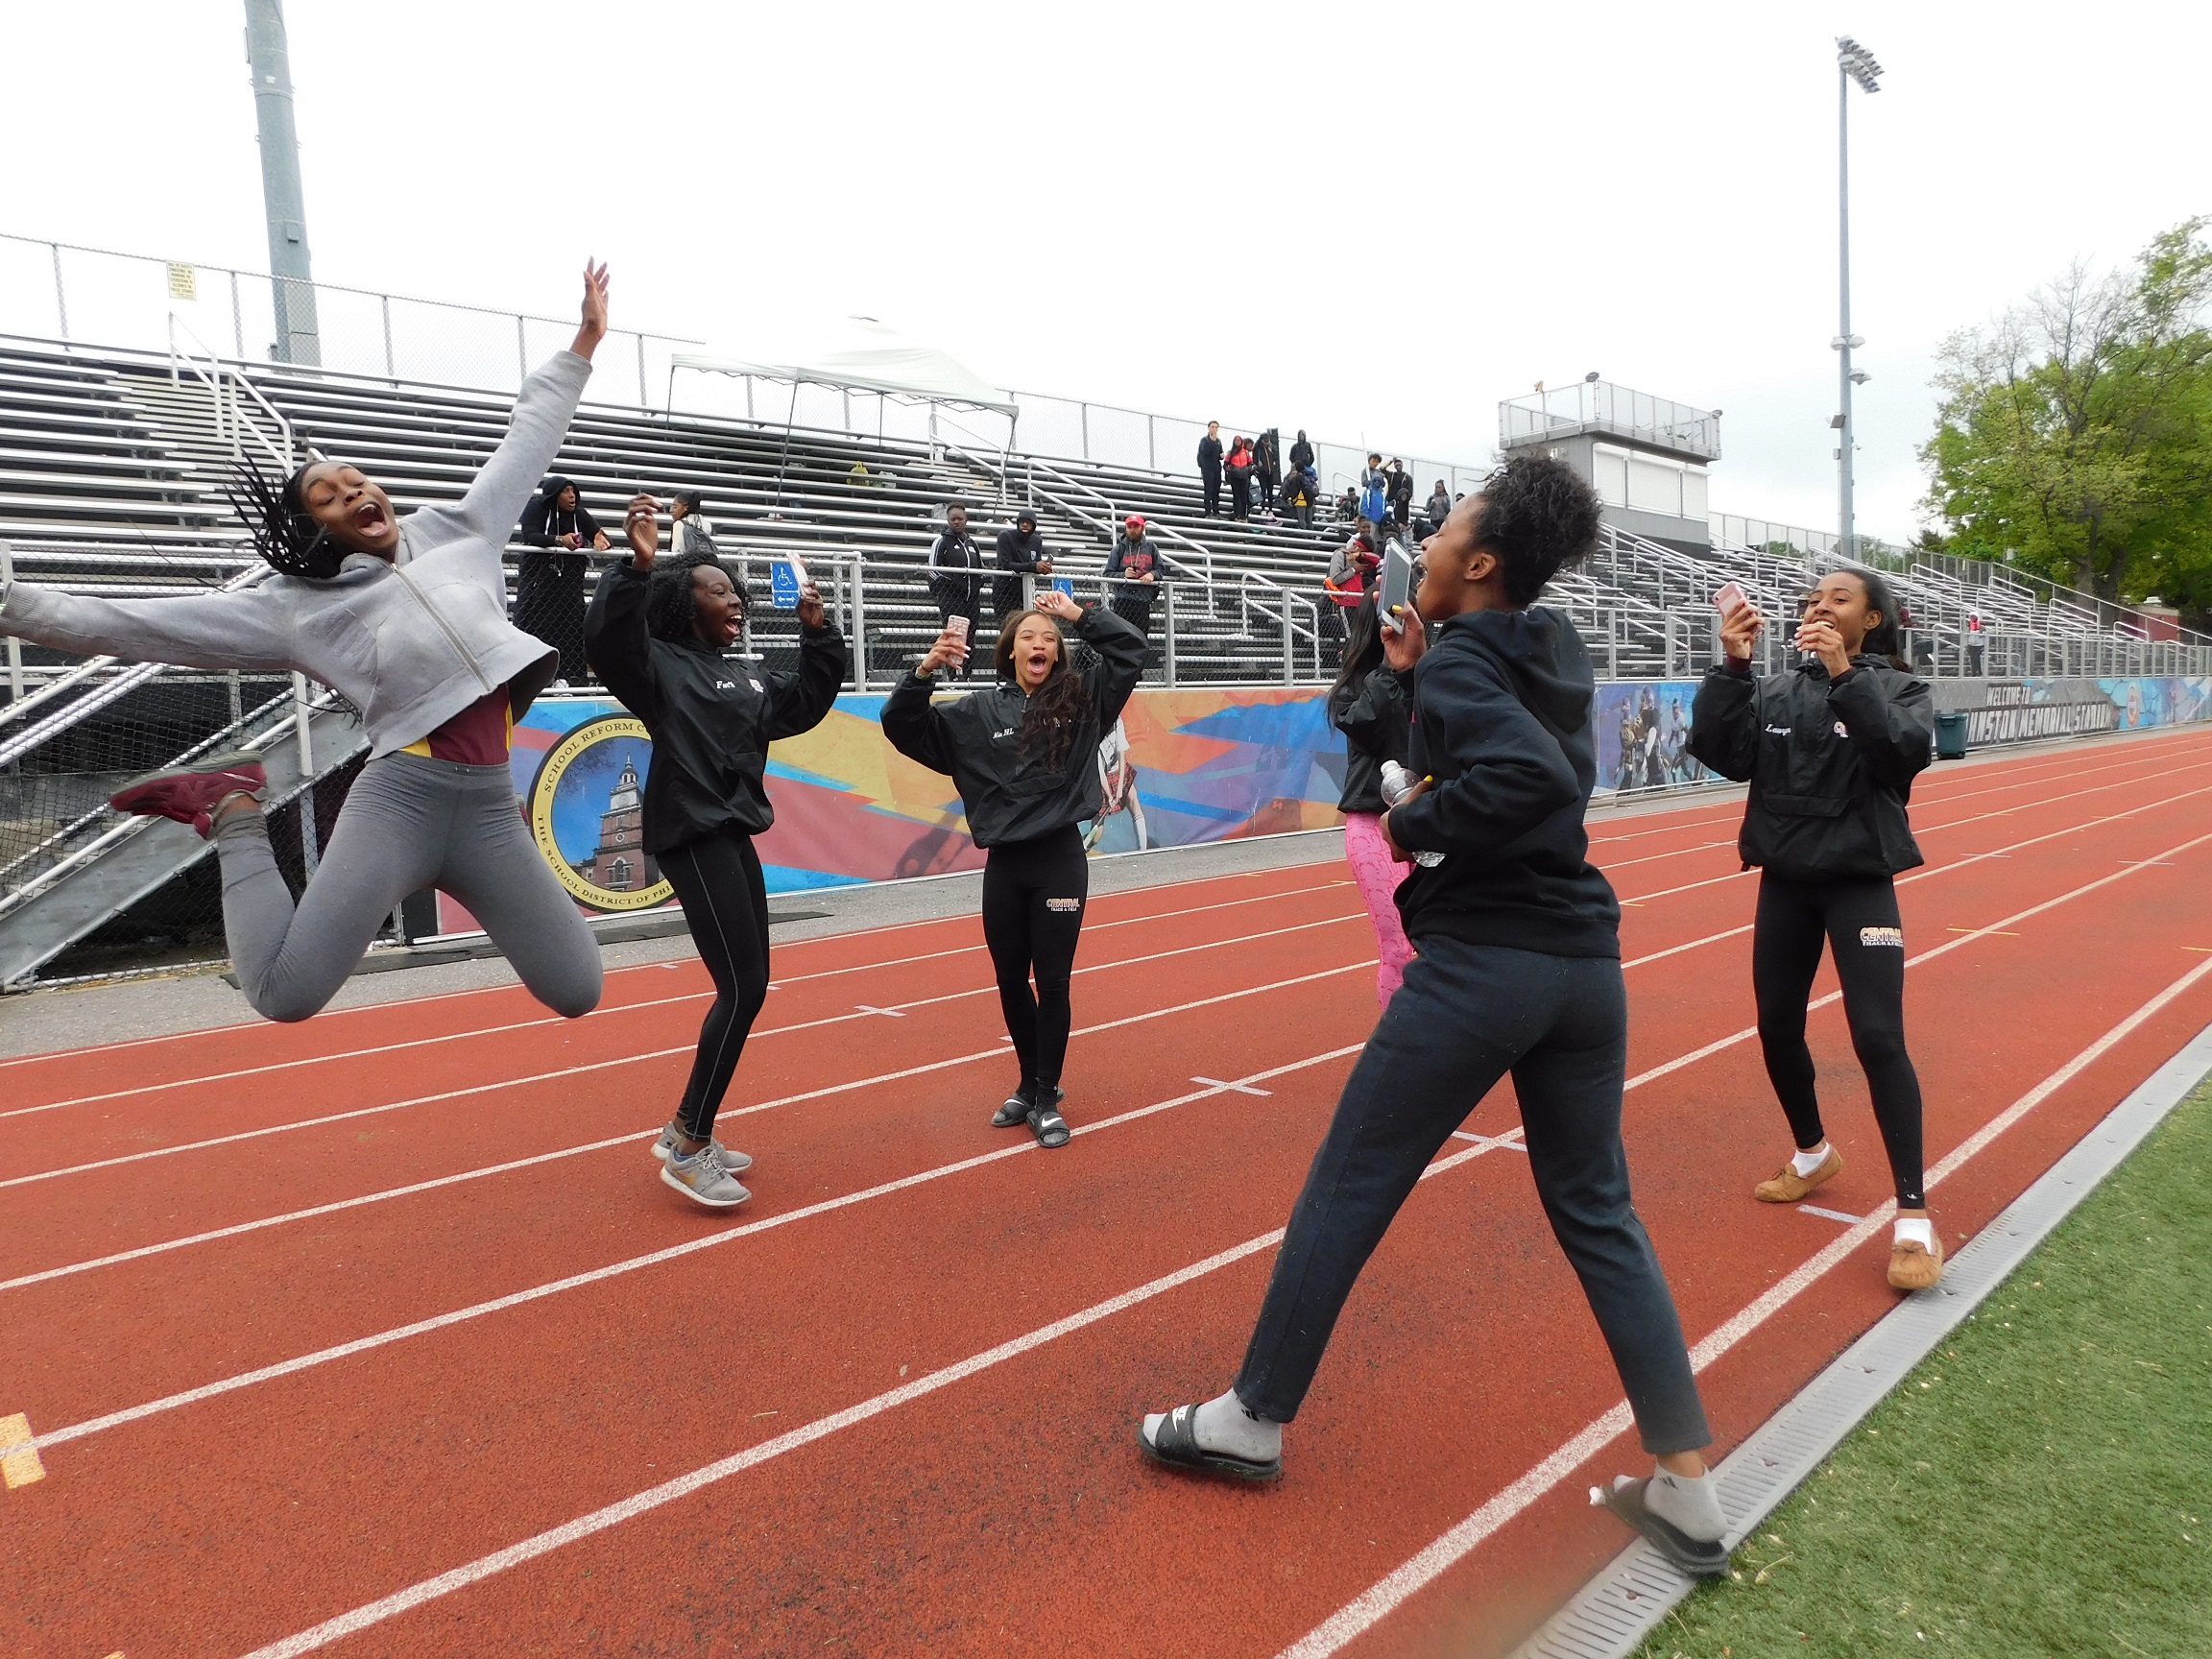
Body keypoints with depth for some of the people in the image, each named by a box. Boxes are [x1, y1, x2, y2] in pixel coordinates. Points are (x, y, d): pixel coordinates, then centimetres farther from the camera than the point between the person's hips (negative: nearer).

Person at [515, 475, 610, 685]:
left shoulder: (579, 514, 3)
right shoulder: (536, 509, -4)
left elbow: (601, 537, 0)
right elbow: (530, 536, -19)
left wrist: (601, 539, -27)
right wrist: (559, 540, -36)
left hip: (569, 579, 2)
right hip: (537, 577, -2)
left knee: (567, 626, -3)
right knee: (534, 626, -5)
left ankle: (561, 676, 0)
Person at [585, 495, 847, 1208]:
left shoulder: (746, 678, 18)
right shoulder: (660, 665, -5)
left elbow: (808, 701, 27)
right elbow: (605, 638, -24)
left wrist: (818, 634, 15)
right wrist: (638, 567, -36)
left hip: (733, 838, 9)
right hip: (691, 836, -9)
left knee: (746, 989, 10)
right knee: (743, 988, -14)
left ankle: (687, 1133, 22)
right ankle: (689, 1150, -3)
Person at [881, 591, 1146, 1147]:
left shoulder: (1081, 700, 2)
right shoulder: (979, 710, 4)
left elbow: (1131, 651, 0)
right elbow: (902, 727, 1)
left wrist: (1079, 614, -3)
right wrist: (925, 671, -13)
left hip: (1060, 861, -2)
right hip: (1003, 865, 2)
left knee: (1052, 982, 1)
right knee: (1011, 983, 12)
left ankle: (1047, 1100, 15)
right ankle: (1030, 1086, 32)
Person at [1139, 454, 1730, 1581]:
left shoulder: (1459, 657, -10)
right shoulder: (1554, 651, 12)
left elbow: (1533, 776, -26)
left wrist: (1409, 824, -14)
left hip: (1483, 960, -7)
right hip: (1583, 959, 8)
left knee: (1345, 1192, 6)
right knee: (1598, 1213, 15)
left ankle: (1252, 1422, 20)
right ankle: (1687, 1490, 18)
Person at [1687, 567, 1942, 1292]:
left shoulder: (1899, 688, -1)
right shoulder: (1774, 692, 5)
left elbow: (1908, 752, -21)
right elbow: (1719, 752, -9)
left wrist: (1847, 676, -26)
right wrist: (1731, 668, -16)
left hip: (1860, 884, -4)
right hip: (1784, 883, 4)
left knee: (1878, 1038, -11)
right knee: (1777, 1027, 12)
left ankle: (1913, 1215, -2)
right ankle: (1813, 1154, 36)